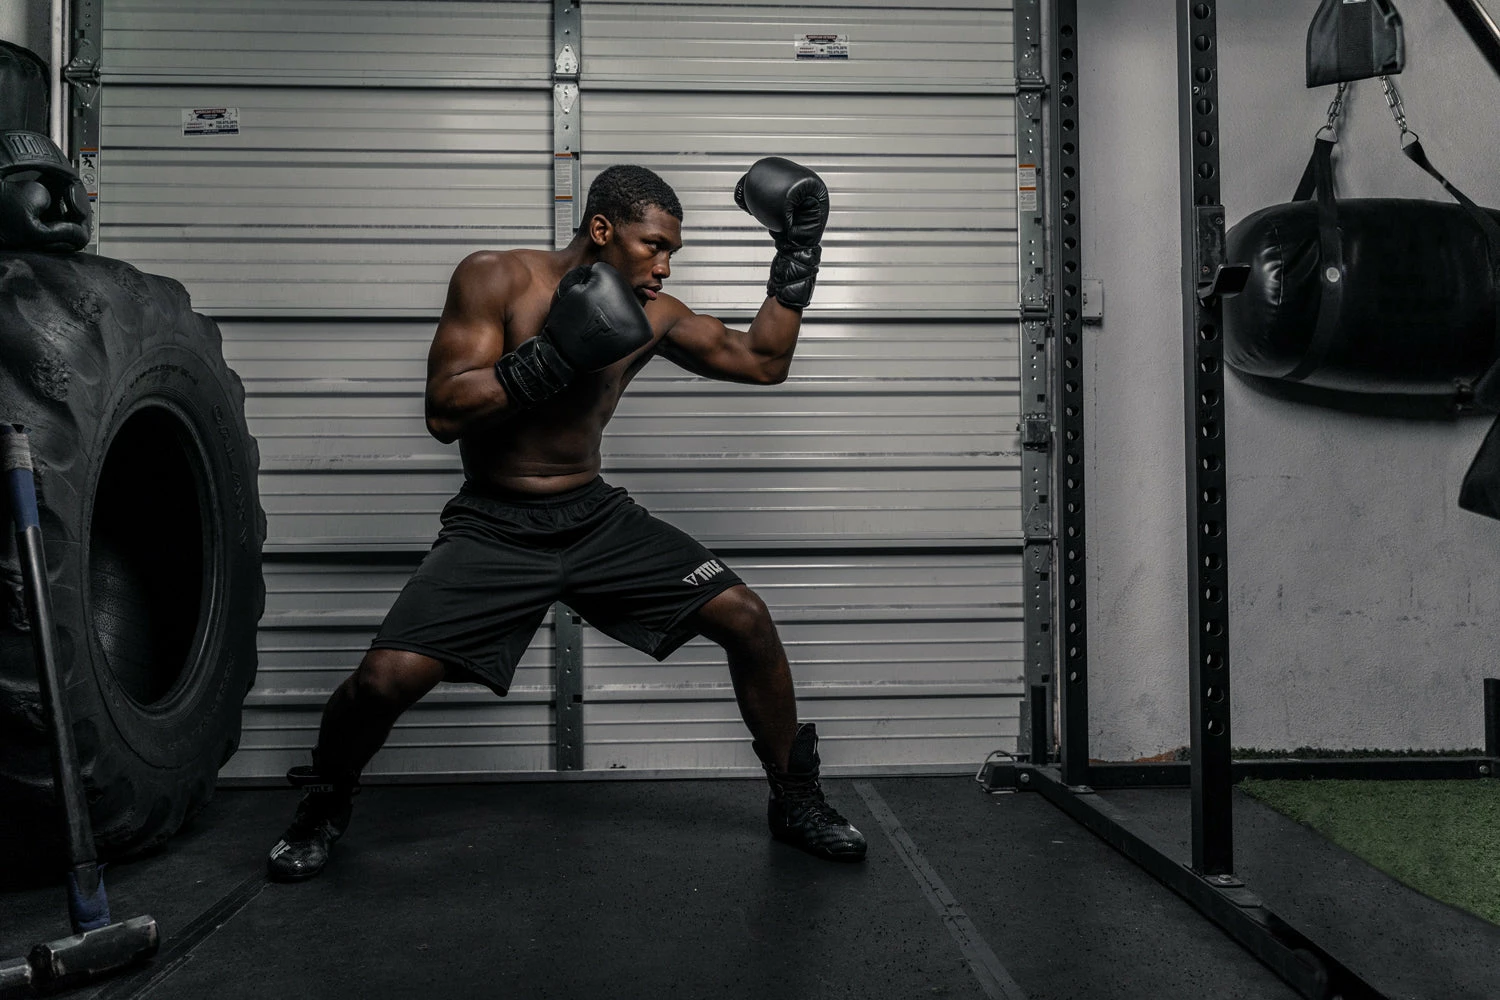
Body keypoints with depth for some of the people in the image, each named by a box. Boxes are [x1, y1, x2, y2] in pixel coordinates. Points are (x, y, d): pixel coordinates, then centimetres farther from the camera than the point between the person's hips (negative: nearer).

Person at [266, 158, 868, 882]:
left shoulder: (650, 315, 3)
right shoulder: (496, 279, -9)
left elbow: (763, 362, 10)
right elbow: (444, 413, -17)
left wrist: (798, 255, 3)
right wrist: (554, 353, -26)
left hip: (598, 518, 4)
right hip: (494, 529, -3)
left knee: (746, 618, -8)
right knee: (385, 679, -20)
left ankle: (795, 800, 12)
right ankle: (322, 808, 15)